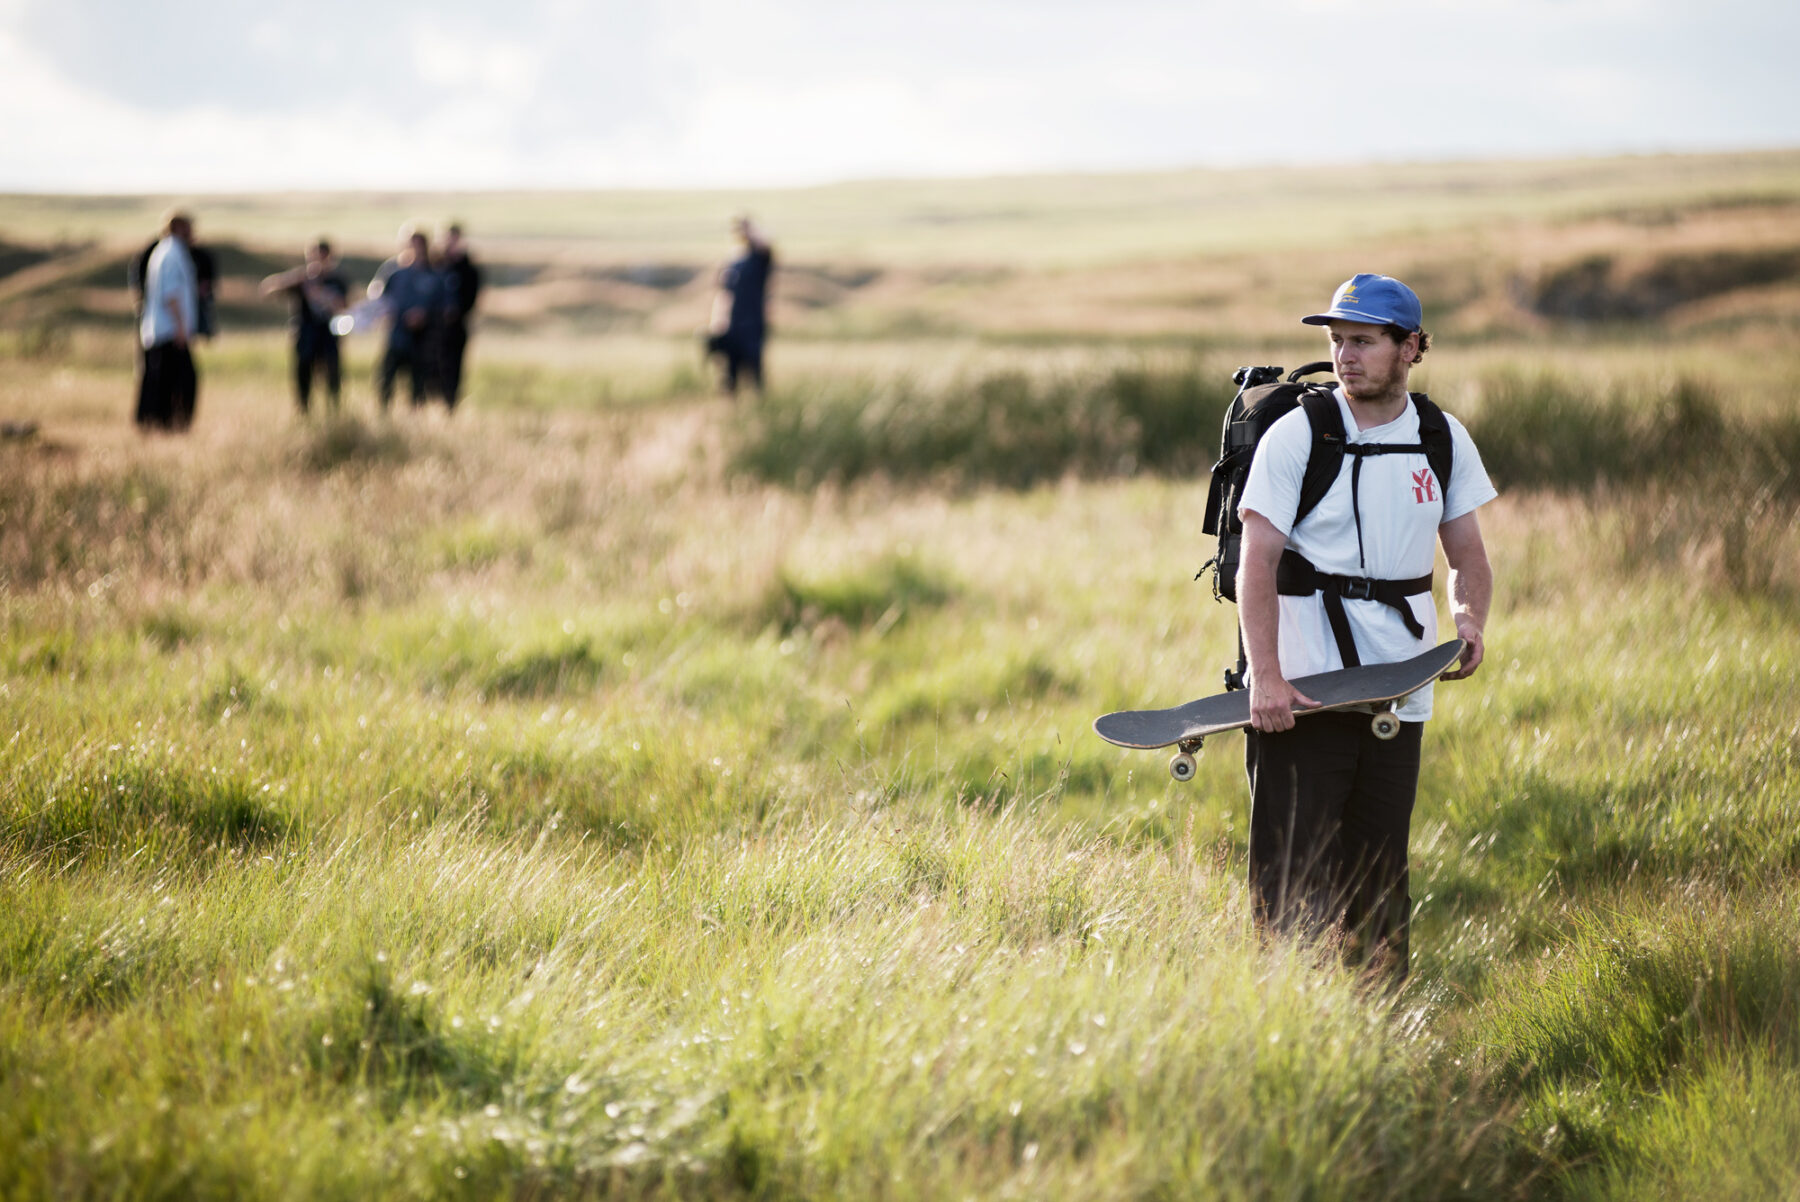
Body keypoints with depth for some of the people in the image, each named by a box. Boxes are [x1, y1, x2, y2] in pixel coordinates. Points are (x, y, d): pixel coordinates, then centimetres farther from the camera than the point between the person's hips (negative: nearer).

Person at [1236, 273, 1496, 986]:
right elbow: (1258, 562, -10)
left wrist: (1470, 622, -8)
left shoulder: (1444, 440, 7)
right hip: (1303, 687, -4)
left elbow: (1467, 557, 14)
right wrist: (1266, 677, -21)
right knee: (1296, 870, -8)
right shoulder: (1296, 435, -5)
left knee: (1380, 868, 8)